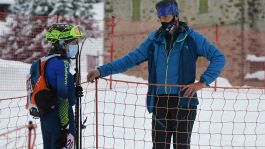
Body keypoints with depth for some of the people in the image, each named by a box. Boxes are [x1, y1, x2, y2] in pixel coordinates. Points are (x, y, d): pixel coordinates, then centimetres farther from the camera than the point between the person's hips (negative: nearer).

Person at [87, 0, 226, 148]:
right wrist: (101, 71, 1)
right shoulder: (155, 39, 10)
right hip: (159, 101, 3)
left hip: (184, 100, -3)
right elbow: (131, 58, 8)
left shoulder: (191, 37, 0)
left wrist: (203, 82, -12)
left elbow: (219, 57, -1)